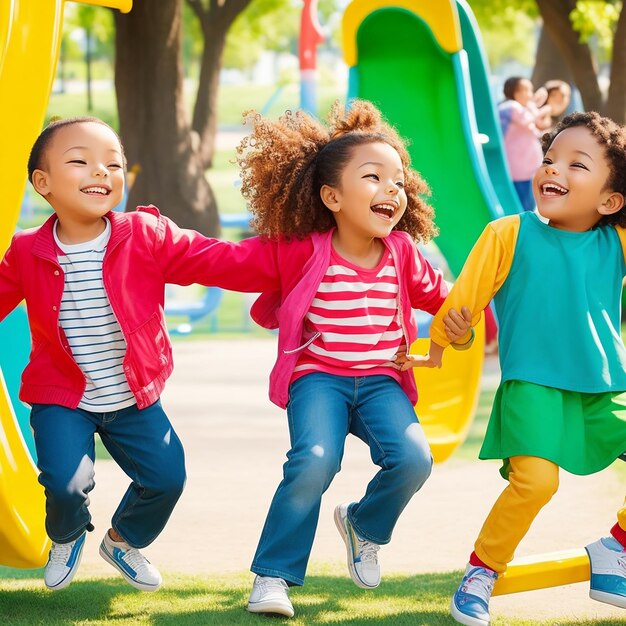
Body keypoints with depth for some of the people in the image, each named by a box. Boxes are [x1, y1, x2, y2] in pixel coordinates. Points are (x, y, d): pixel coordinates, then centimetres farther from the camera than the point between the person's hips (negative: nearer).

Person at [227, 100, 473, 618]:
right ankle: (274, 574, -11)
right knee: (314, 463, -30)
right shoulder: (300, 252, -8)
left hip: (382, 380, 3)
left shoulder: (402, 255, 3)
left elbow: (440, 296, 16)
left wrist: (460, 324, 1)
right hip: (318, 376, -3)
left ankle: (364, 525, 14)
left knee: (412, 459, -22)